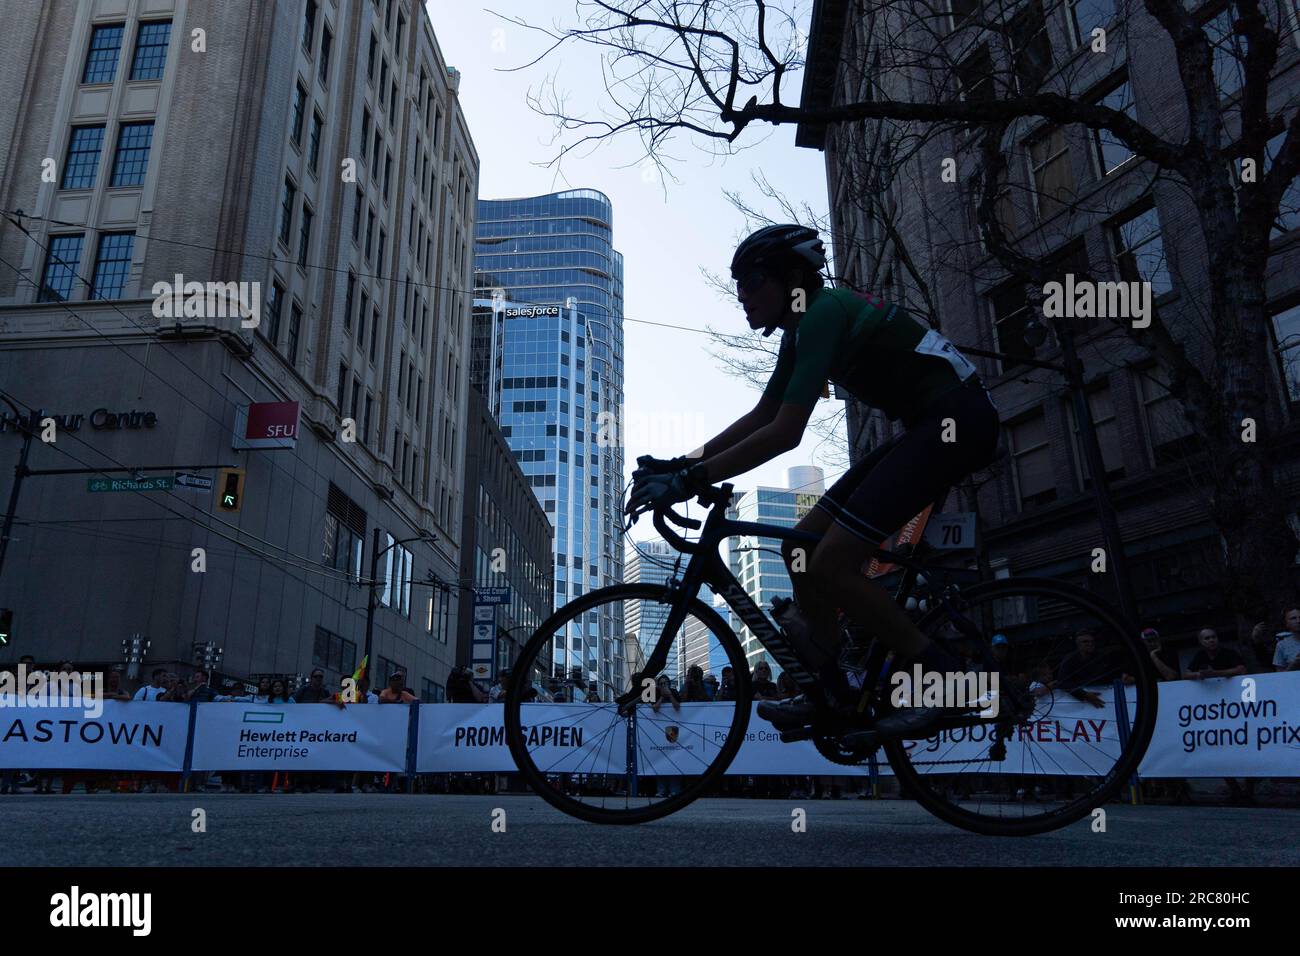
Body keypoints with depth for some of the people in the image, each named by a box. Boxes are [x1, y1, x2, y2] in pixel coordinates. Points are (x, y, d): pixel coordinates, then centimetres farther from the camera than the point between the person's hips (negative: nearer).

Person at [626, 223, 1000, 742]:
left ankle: (945, 682, -4)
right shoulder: (804, 327, 14)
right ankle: (833, 694, 13)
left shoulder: (824, 312, -16)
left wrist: (691, 480, -23)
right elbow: (760, 417, 16)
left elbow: (784, 433, -25)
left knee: (829, 562, -16)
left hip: (959, 418, -10)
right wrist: (680, 464, 9)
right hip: (930, 424, 10)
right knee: (800, 546, 5)